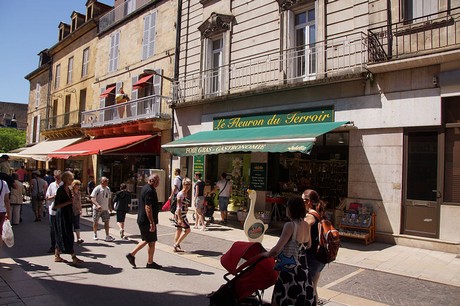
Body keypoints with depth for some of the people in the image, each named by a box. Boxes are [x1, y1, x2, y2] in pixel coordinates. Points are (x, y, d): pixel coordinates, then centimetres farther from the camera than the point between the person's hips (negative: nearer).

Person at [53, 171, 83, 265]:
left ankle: (57, 256, 24)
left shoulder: (68, 189, 10)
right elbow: (56, 206, -18)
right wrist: (68, 202, -22)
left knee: (62, 237, 14)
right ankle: (74, 258, -4)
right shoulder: (60, 190, -15)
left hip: (68, 215, 9)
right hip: (62, 215, -9)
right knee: (67, 236, -5)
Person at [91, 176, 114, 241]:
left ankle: (107, 236, 1)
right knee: (95, 222, 8)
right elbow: (92, 198, -17)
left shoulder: (108, 189, 8)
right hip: (97, 209, -4)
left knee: (106, 221, -1)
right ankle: (95, 235, 27)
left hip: (105, 209, 4)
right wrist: (97, 205, -31)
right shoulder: (97, 188, -11)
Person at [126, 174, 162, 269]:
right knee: (152, 242, 2)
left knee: (146, 240, 20)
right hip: (148, 221, -10)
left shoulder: (145, 188, 12)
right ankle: (150, 263, 13)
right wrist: (152, 222, -25)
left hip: (142, 220, 10)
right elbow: (148, 208, -26)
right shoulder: (149, 191, -21)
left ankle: (132, 254, 22)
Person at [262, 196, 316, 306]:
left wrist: (266, 254, -7)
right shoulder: (306, 225, 2)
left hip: (289, 269, -7)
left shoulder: (290, 225, -20)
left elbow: (277, 250, -24)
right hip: (303, 269, 7)